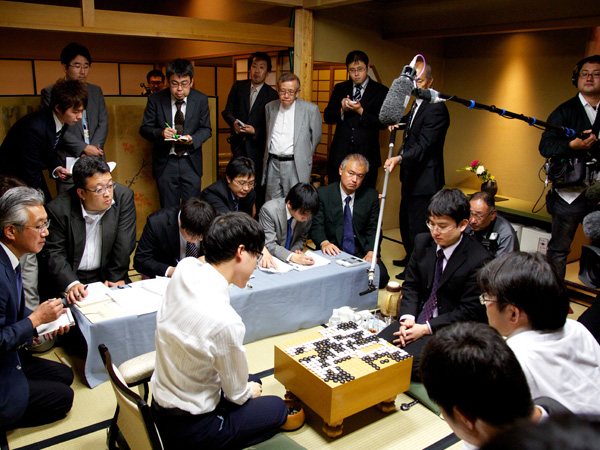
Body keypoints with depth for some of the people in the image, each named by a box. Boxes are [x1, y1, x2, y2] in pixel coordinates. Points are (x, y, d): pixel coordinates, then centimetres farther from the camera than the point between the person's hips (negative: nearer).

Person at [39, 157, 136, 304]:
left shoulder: (124, 196, -7)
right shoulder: (58, 209, -11)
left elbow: (123, 246, -7)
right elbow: (53, 253, -12)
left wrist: (117, 277, -11)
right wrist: (71, 284, -28)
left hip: (107, 277, 2)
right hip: (69, 279, -1)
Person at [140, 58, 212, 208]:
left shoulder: (201, 99, -1)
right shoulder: (155, 100, -3)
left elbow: (206, 129, 3)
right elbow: (144, 128, 1)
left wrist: (193, 139, -18)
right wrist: (160, 133, -22)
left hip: (191, 162, 0)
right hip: (165, 163, 0)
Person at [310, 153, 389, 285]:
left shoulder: (371, 196, 6)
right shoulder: (323, 194, 0)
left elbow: (373, 229, 5)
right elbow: (316, 226, -6)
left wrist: (371, 252, -13)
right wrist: (324, 243, -28)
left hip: (361, 253, 2)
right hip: (333, 253, -2)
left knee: (381, 277, -22)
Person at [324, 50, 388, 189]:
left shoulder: (380, 91, 4)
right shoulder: (340, 89, 13)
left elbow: (383, 123, -4)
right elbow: (327, 117, 9)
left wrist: (361, 111, -16)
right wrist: (342, 110, -11)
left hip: (366, 156, -2)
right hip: (340, 154, 2)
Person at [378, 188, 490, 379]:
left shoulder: (479, 260, -17)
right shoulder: (422, 242, 1)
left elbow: (469, 311, -14)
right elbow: (411, 285, 7)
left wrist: (425, 329, -18)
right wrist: (407, 318, -11)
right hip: (417, 319, 6)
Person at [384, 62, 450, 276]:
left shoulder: (436, 108, -20)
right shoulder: (417, 103, 10)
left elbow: (423, 146, -27)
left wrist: (400, 158, -41)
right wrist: (398, 121, 6)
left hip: (424, 177, -10)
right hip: (410, 174, 10)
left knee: (418, 226, -2)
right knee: (405, 220, 21)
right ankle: (410, 257, 38)